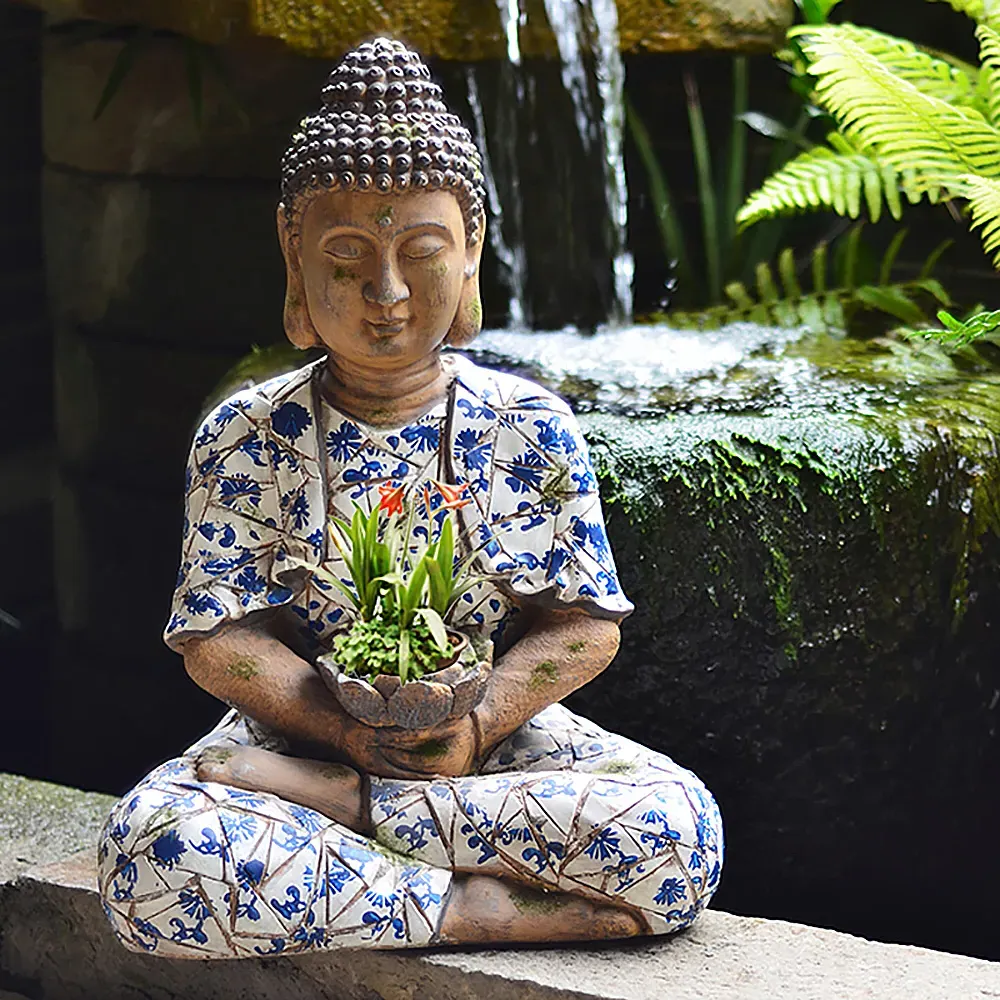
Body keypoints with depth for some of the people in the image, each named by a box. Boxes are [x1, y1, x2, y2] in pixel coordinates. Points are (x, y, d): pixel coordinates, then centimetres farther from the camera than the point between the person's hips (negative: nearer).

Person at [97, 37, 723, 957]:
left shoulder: (533, 429, -1)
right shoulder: (244, 440, -3)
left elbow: (583, 624, -1)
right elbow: (220, 638, -6)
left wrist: (480, 722, -19)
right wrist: (347, 729, -21)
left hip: (498, 732, 2)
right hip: (305, 729, -1)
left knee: (678, 835, -27)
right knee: (152, 857, -33)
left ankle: (335, 806, -20)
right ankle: (494, 909, -26)